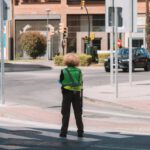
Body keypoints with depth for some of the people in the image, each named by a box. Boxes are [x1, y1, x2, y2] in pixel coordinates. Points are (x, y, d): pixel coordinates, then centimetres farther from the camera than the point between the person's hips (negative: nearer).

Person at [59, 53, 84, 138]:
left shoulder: (64, 71, -11)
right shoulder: (79, 71, -2)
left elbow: (61, 81, -5)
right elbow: (81, 83, 2)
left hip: (67, 93, -2)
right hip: (77, 93, 2)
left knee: (66, 113, 5)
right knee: (78, 113, 11)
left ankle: (64, 131, 2)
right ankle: (80, 131, 11)